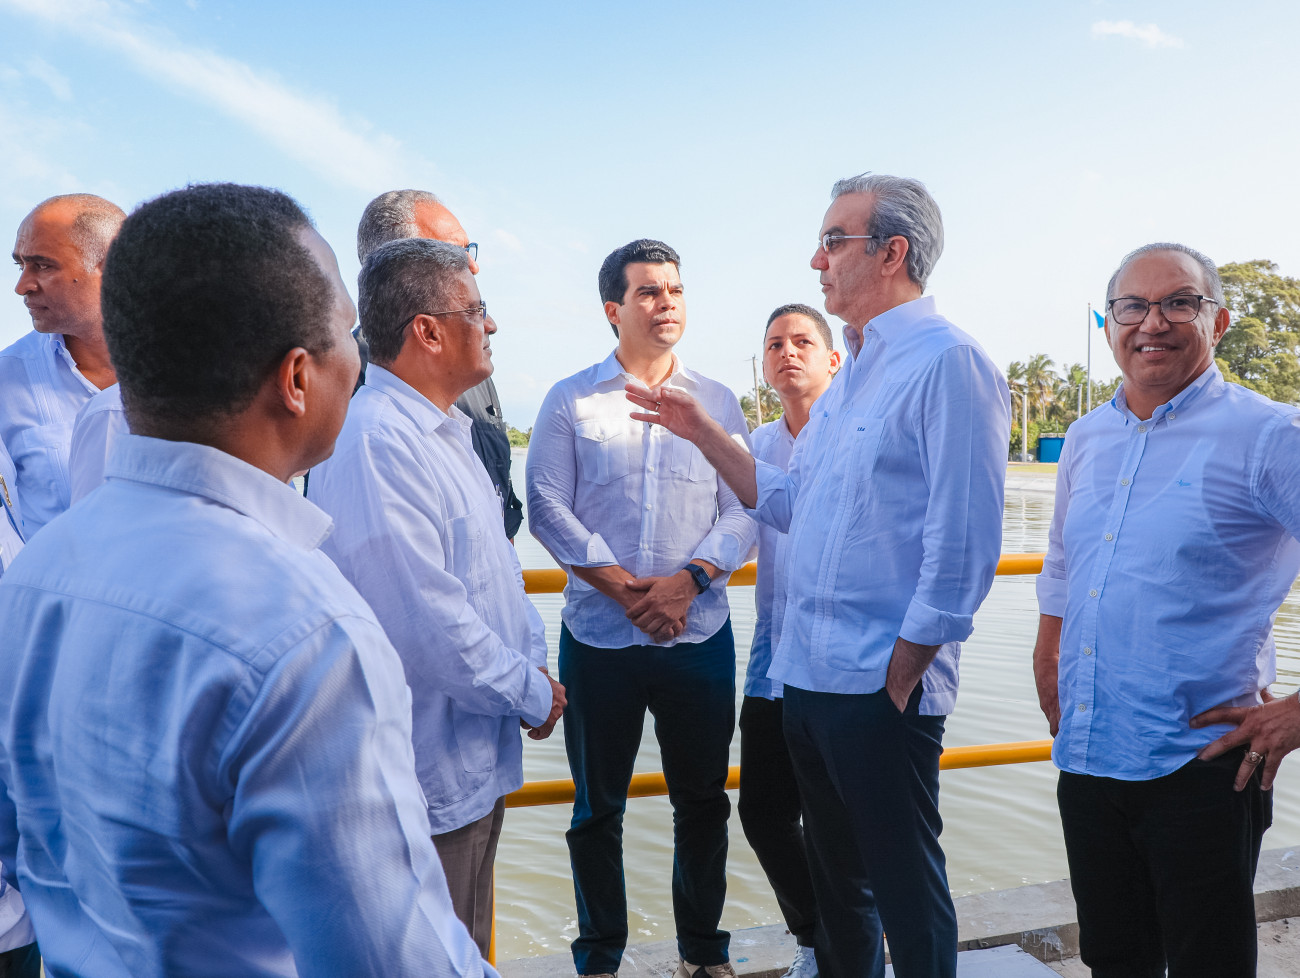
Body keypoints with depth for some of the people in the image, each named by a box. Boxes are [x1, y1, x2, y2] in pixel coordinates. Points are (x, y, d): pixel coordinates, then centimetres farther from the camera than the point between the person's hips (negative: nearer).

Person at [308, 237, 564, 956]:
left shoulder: (444, 431, 11)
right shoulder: (372, 442, -24)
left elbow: (495, 560, 18)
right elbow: (425, 620, -28)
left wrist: (534, 658, 3)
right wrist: (531, 694, -14)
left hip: (478, 759, 10)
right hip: (428, 782, -10)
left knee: (466, 949, 24)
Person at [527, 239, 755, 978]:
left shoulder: (719, 402, 8)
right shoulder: (570, 401, 3)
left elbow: (742, 510, 2)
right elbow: (548, 508, -5)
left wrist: (687, 580, -14)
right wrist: (625, 589, -13)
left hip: (700, 634, 2)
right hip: (599, 634, -1)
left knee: (704, 802, 11)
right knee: (598, 806, 9)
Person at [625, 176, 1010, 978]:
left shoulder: (948, 363, -14)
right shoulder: (851, 375, 16)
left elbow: (962, 552, -19)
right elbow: (788, 502, 18)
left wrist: (898, 677, -16)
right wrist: (701, 430, 14)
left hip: (883, 687, -9)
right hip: (808, 673, 9)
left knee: (905, 889, 6)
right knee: (835, 877, 22)